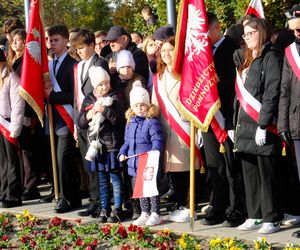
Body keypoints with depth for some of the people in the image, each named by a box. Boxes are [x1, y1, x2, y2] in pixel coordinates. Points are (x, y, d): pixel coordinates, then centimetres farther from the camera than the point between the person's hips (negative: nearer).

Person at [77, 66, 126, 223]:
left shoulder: (114, 99, -2)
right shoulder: (88, 101, 9)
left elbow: (120, 119, -14)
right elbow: (81, 124, 8)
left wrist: (104, 110, -19)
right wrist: (89, 114, -10)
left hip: (113, 144, -4)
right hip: (97, 144, 4)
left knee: (115, 177, -1)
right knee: (102, 179, 10)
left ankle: (117, 210, 4)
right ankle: (104, 209, 16)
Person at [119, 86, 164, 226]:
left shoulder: (152, 122, -10)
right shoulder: (130, 123, 12)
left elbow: (157, 140, -17)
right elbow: (127, 141, 21)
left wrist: (154, 153, -32)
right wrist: (123, 153, 7)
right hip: (134, 164, 7)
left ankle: (155, 214, 9)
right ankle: (145, 213, 25)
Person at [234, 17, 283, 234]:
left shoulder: (271, 56, -7)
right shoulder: (246, 60, 19)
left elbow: (272, 93, -15)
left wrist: (263, 125, -20)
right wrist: (236, 125, 17)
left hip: (263, 127, -8)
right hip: (246, 126, 9)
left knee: (267, 174, -5)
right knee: (250, 173, 11)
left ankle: (272, 219, 0)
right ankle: (255, 216, 17)